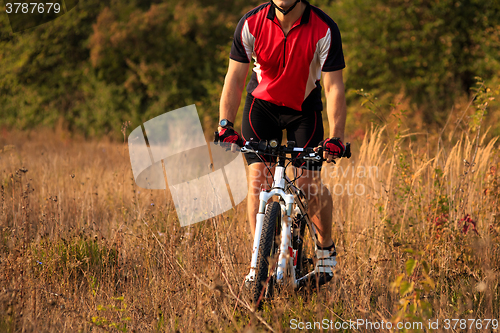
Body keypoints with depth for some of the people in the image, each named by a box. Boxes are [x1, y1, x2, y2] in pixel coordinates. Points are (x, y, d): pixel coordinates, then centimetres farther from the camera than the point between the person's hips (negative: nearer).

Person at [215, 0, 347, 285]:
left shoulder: (325, 29, -25)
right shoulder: (251, 24, -21)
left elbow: (334, 86, -24)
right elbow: (235, 78, -17)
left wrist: (336, 137, -35)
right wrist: (225, 125, -29)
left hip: (304, 107, -1)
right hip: (263, 103, 1)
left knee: (310, 185, -9)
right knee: (258, 179, -13)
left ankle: (326, 249, 18)